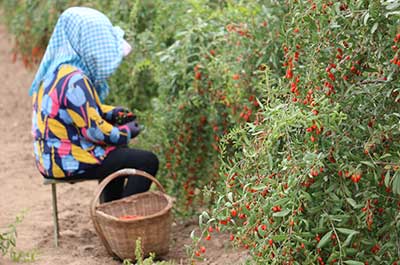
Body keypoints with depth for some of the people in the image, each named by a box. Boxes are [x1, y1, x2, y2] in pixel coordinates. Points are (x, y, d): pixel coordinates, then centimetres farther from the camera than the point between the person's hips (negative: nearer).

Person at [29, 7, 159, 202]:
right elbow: (94, 131, -22)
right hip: (68, 161, -10)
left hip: (53, 153, 10)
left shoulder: (57, 69, 5)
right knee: (148, 162, -6)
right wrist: (126, 132, -6)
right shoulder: (74, 80, -25)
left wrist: (111, 112, 7)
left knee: (119, 148, 32)